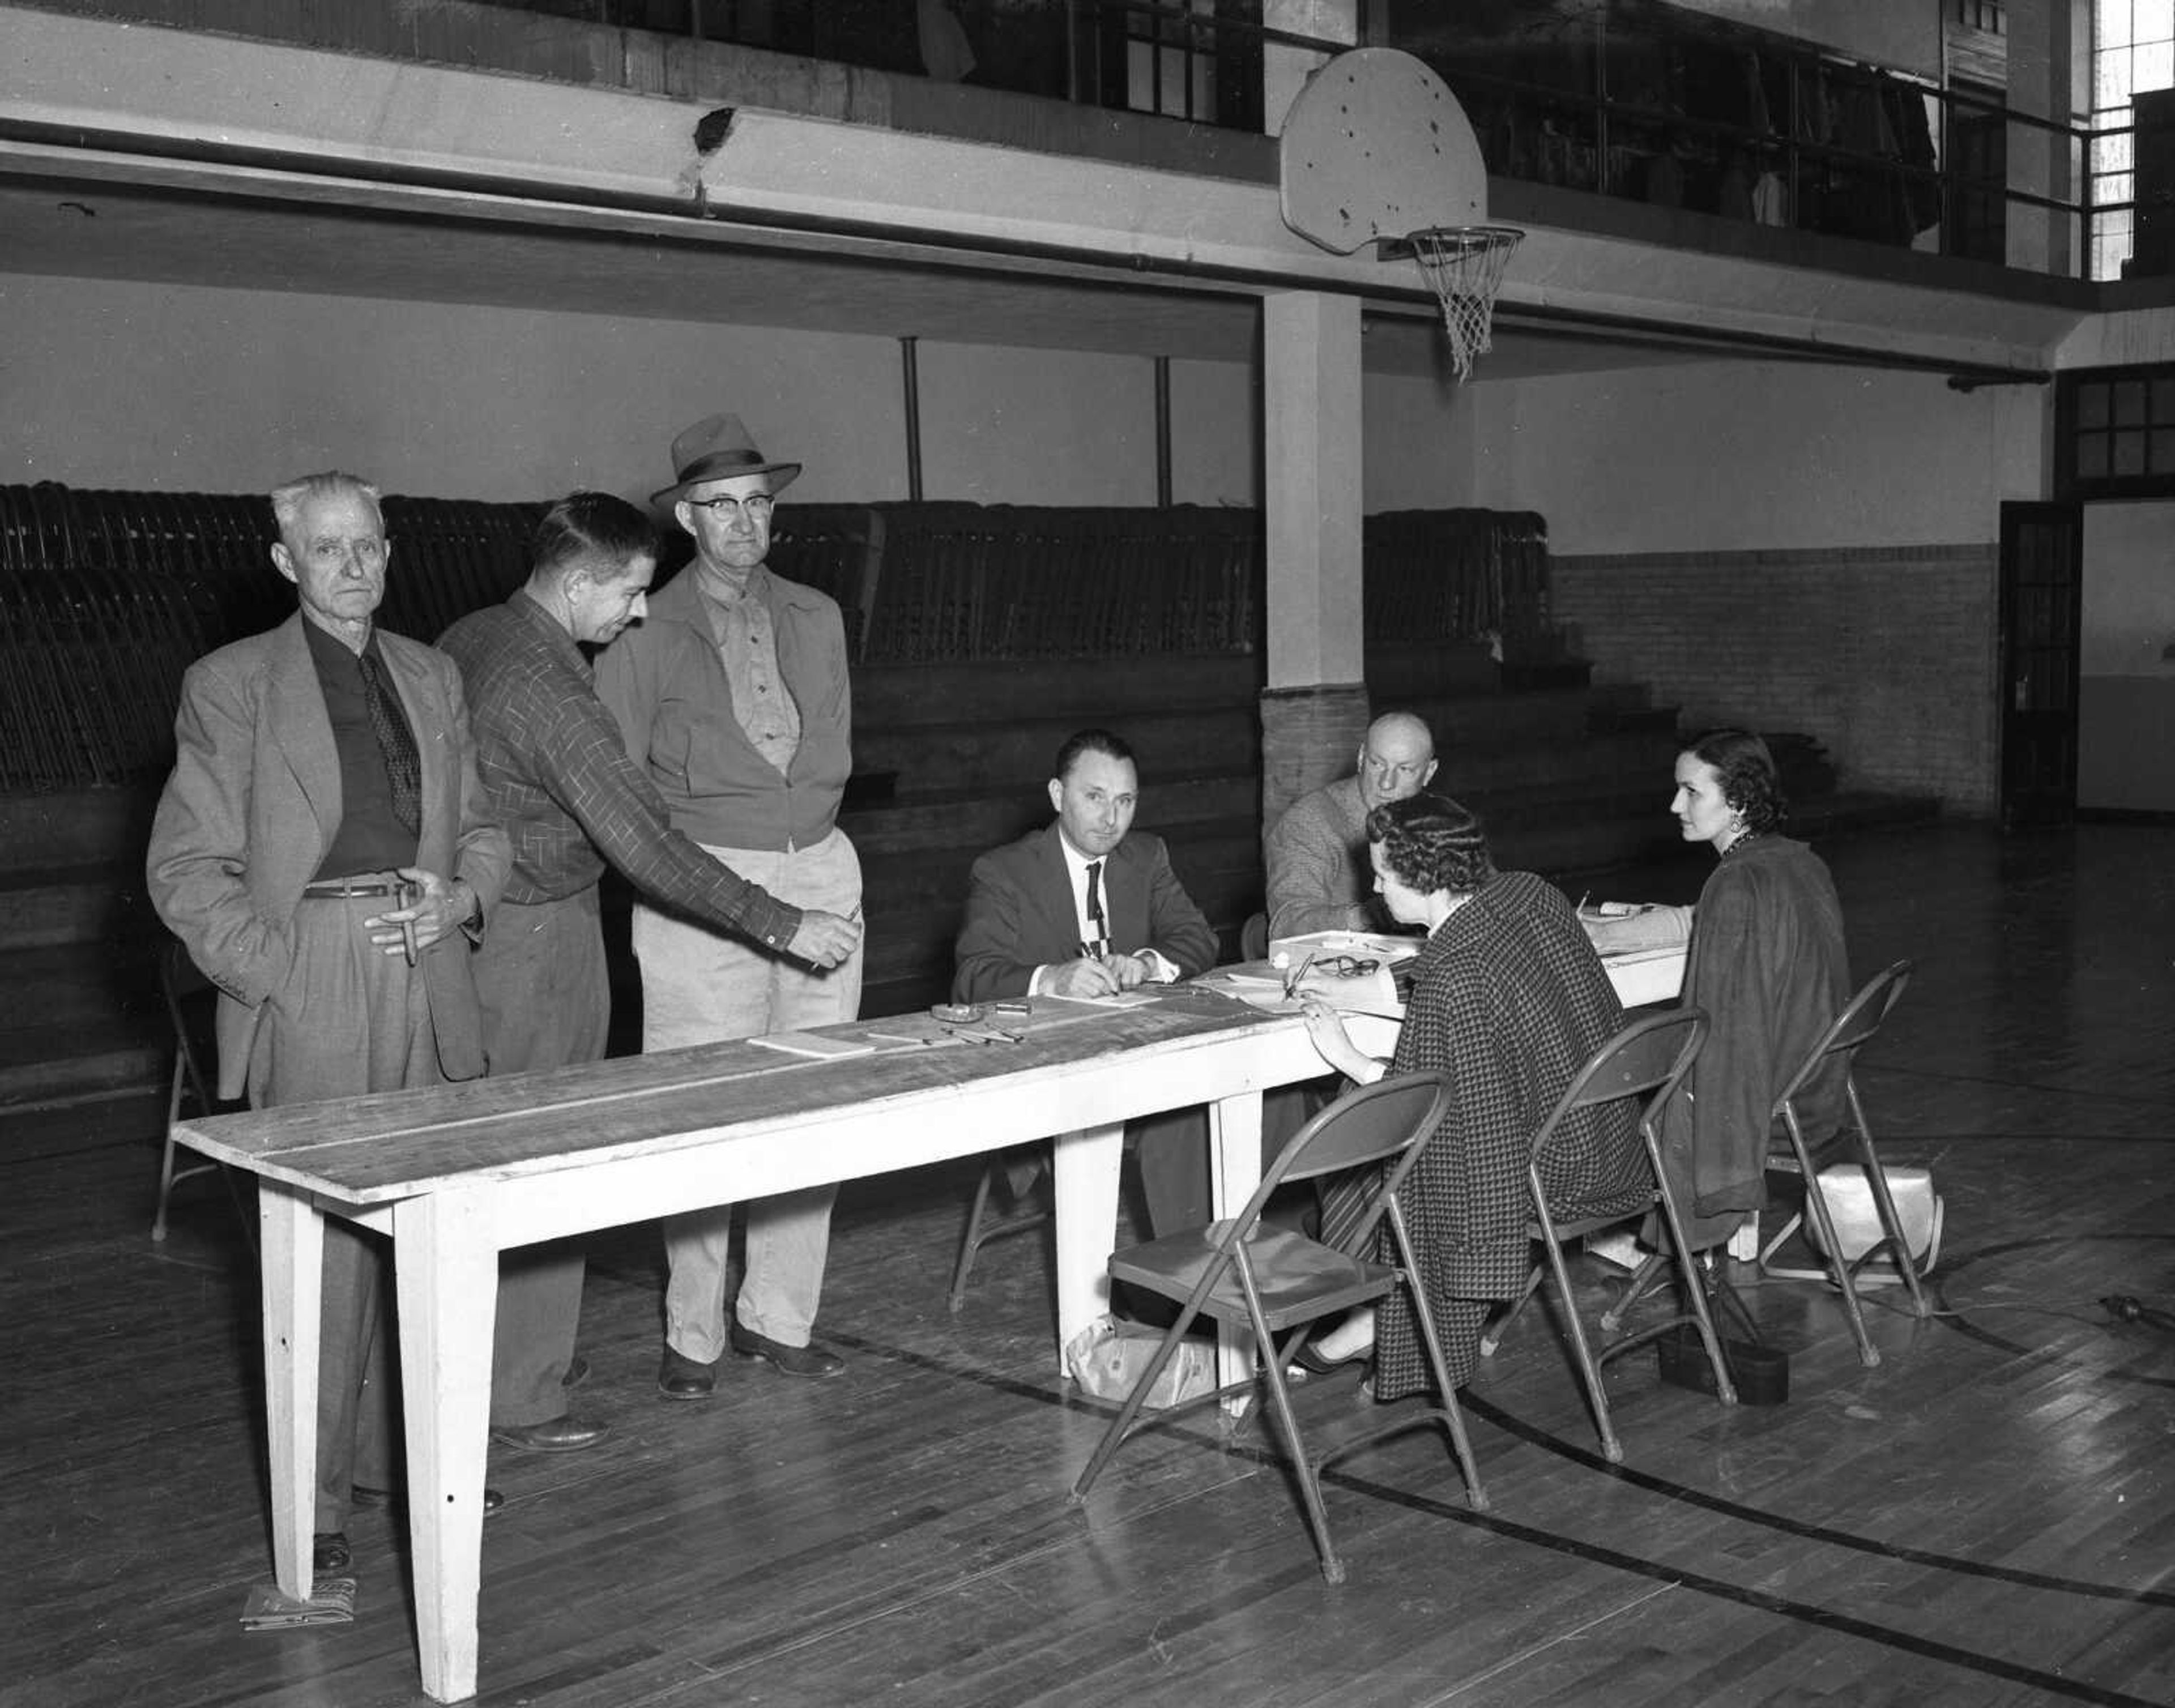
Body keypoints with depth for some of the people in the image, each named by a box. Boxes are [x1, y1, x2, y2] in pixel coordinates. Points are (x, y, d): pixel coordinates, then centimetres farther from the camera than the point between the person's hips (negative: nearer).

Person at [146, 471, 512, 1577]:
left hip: (431, 992, 5)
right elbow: (186, 871, -2)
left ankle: (410, 1451, 26)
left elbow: (480, 827, 21)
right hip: (310, 1001, -5)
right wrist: (284, 973, -11)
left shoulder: (431, 678, 15)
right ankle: (317, 1497, 8)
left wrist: (461, 896, 0)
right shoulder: (231, 686, 0)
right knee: (327, 1248, -5)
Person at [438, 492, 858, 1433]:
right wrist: (783, 926, -21)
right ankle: (517, 1397, 11)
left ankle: (493, 1348, 31)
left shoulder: (464, 640, 4)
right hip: (538, 940, -9)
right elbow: (644, 843, -25)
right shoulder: (548, 692, -23)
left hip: (469, 922, 9)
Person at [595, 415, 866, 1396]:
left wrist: (800, 822, 9)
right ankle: (693, 1338, 9)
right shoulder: (648, 634, -1)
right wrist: (690, 829, -5)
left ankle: (779, 1317, 18)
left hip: (820, 874, 5)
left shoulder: (816, 620, 13)